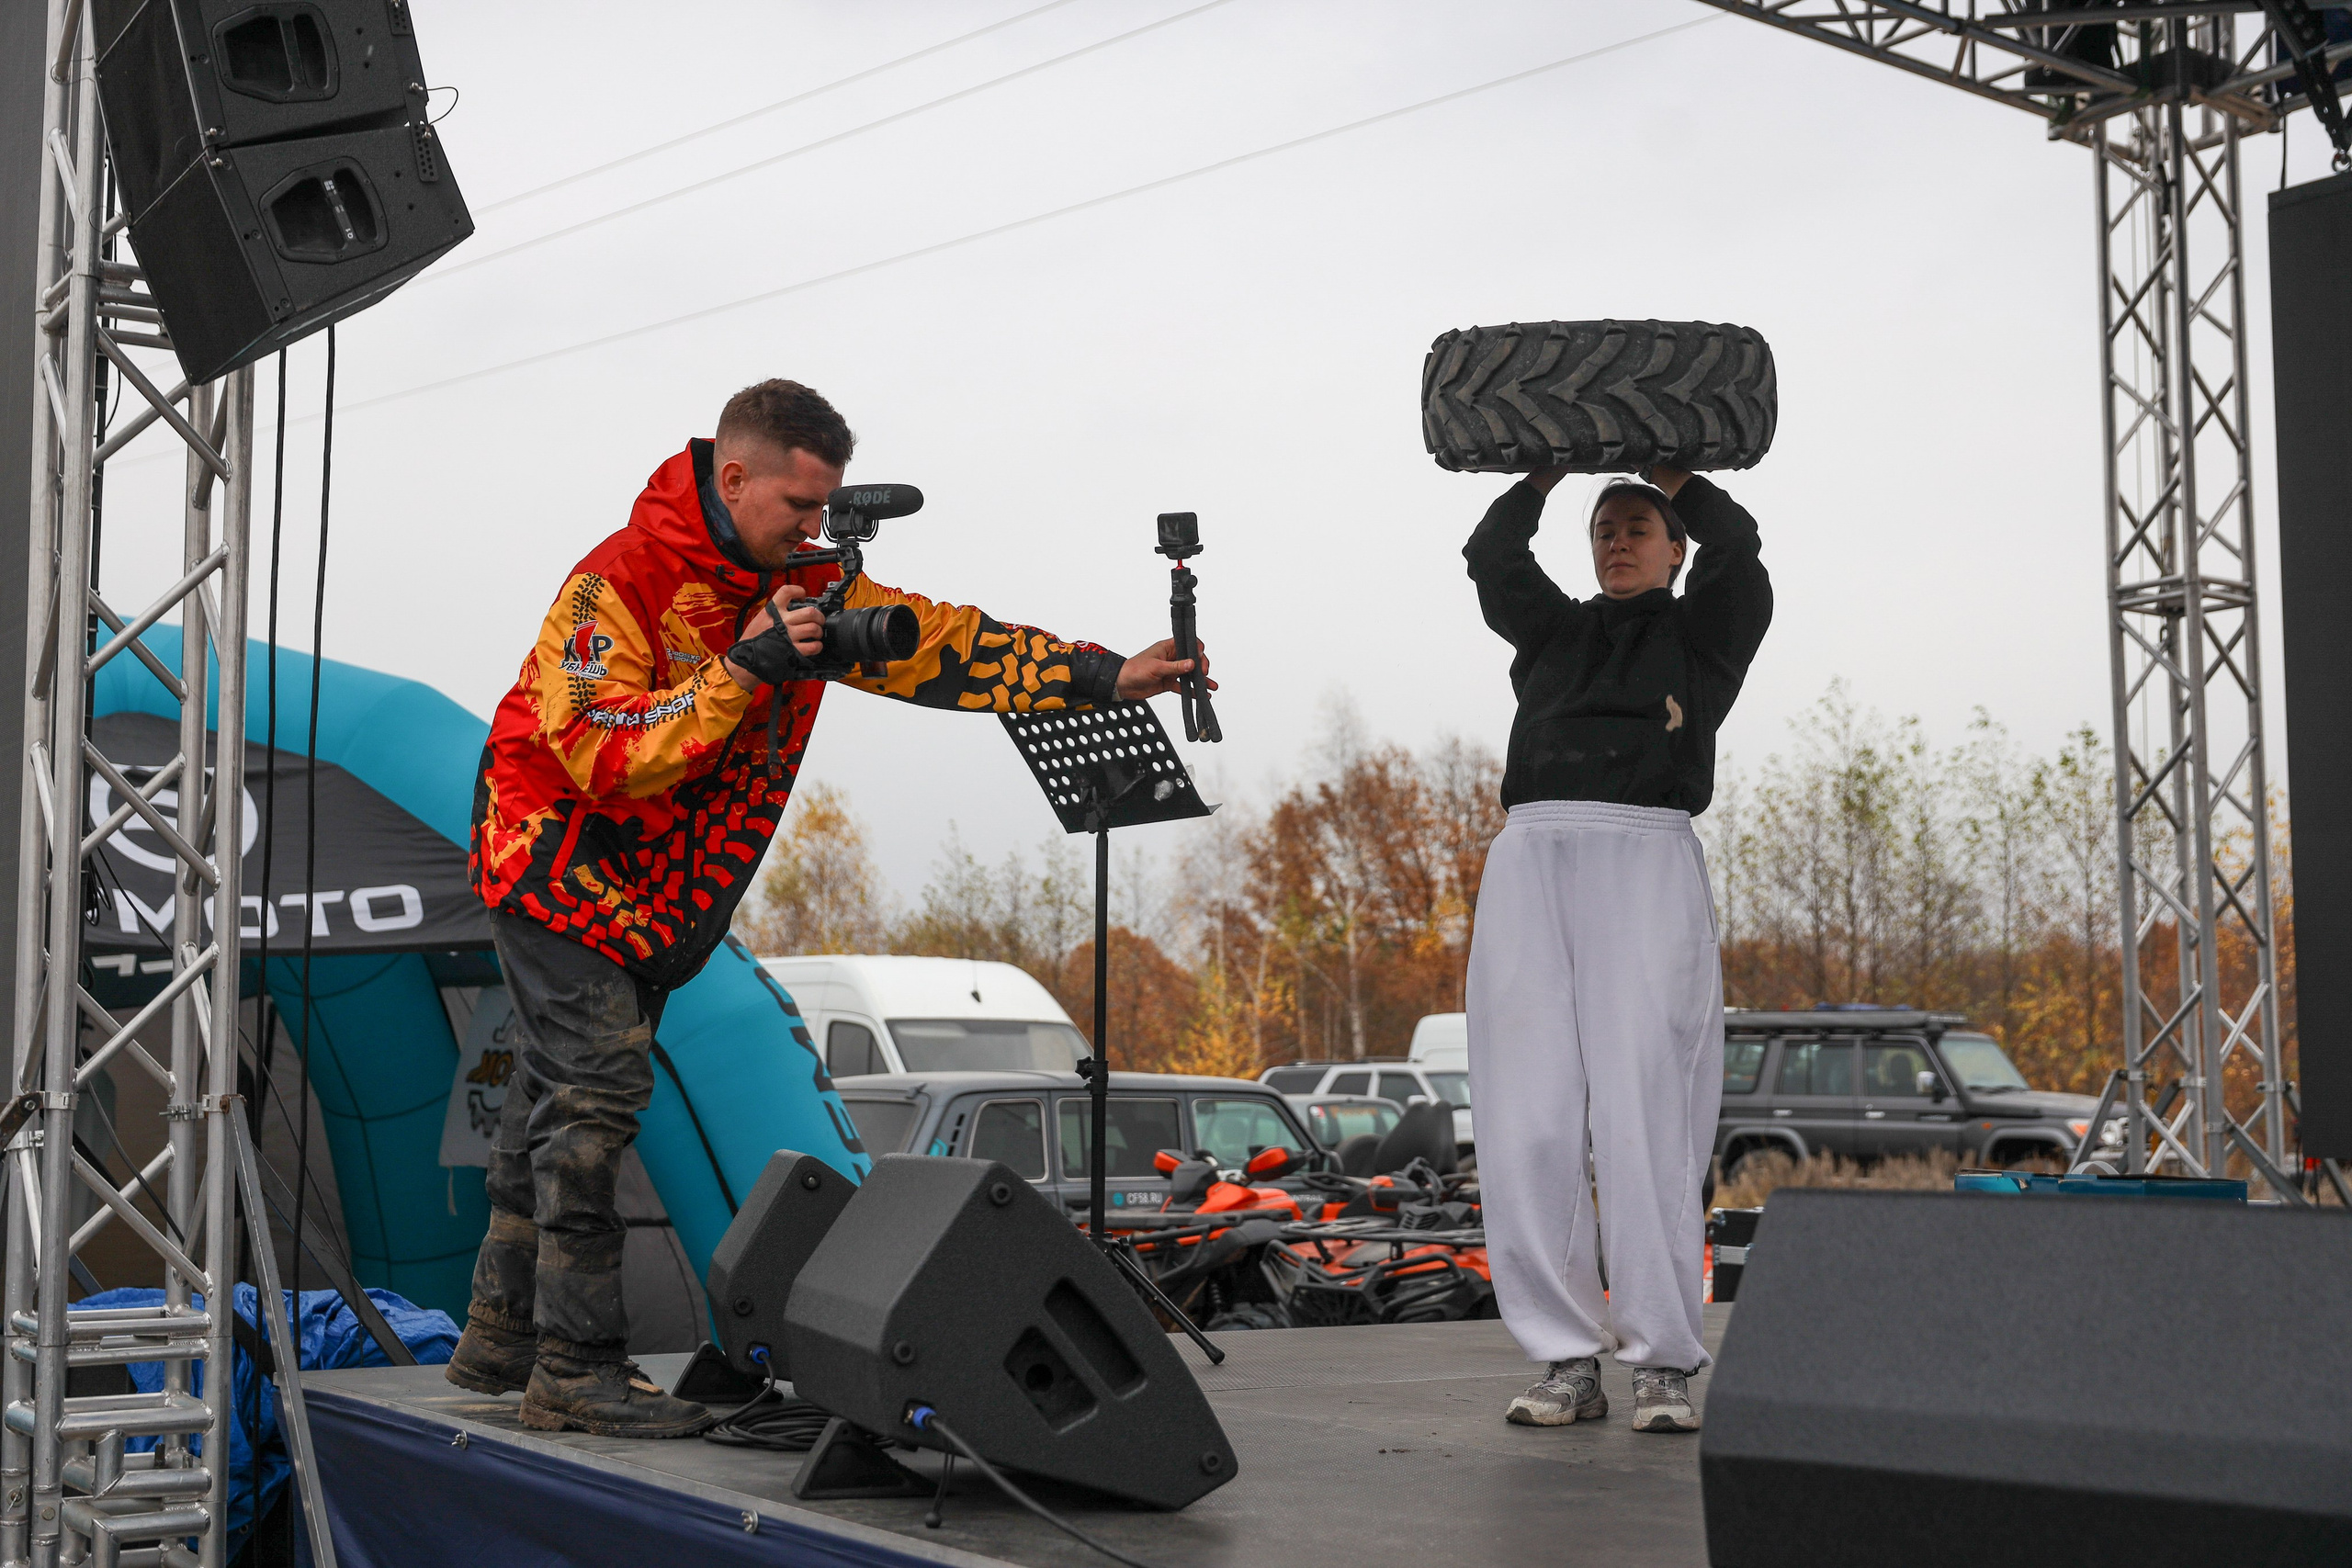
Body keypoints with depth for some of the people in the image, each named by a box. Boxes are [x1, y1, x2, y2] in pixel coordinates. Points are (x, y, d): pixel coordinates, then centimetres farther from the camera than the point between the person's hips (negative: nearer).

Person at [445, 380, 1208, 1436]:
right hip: (555, 859, -7)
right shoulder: (618, 581, -22)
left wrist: (1107, 676, -13)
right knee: (599, 1082, -15)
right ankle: (576, 1365, -11)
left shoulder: (802, 583, -2)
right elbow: (604, 754, -30)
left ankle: (502, 1332, 22)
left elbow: (941, 645, -5)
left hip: (654, 887, 8)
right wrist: (745, 668, -34)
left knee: (563, 1088, 12)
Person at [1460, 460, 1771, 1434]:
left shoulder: (1702, 629, 19)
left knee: (1643, 1123, -11)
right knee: (1527, 1126, -4)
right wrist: (1548, 471, 25)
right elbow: (1492, 557, 16)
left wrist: (1669, 476, 19)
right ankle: (1567, 1361, 1)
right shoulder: (1553, 629, 27)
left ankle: (1664, 1364, -5)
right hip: (1531, 860, 3)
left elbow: (1733, 547, 4)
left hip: (1646, 861, -3)